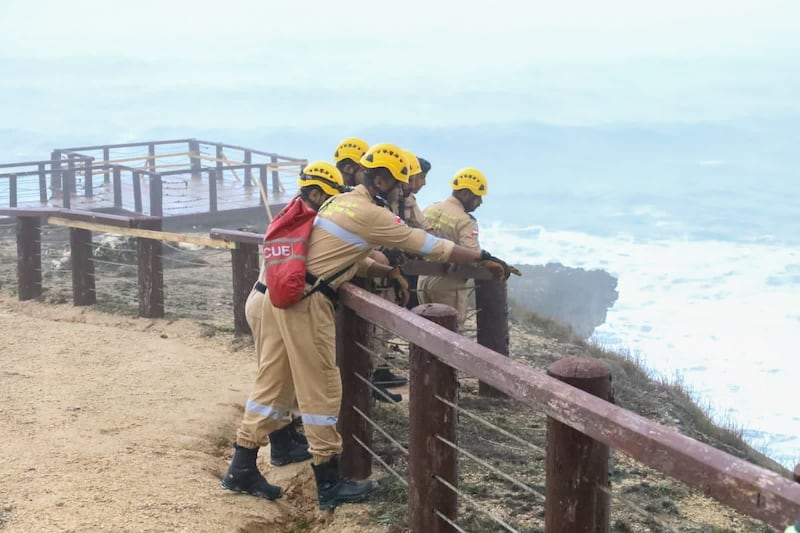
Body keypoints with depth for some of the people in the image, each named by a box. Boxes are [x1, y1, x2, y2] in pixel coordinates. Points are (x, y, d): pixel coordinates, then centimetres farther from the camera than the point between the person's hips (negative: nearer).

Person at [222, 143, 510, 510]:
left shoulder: (342, 202, 17)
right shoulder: (372, 215, -10)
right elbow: (430, 246, -7)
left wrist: (388, 272, 14)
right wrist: (483, 258, 1)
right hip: (307, 300, -9)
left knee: (274, 381, 13)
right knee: (321, 389, -1)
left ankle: (242, 466, 16)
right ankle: (329, 483, 6)